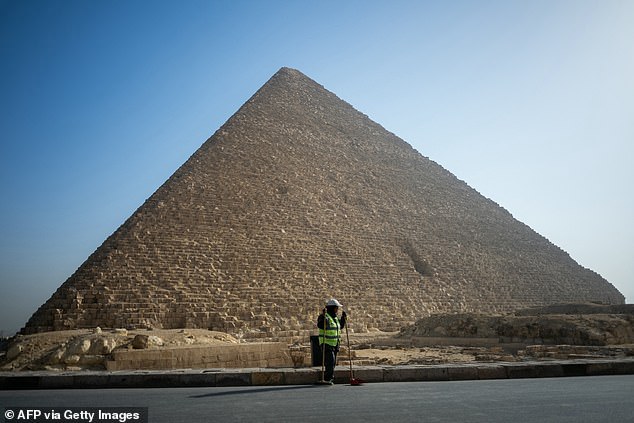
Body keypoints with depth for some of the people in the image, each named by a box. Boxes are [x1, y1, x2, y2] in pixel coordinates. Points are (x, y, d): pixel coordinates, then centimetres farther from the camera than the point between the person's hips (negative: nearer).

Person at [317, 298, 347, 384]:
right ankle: (327, 378, -7)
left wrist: (343, 318, 11)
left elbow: (341, 326, 24)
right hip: (326, 344, -8)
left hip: (334, 344, 9)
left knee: (333, 362, 10)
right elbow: (320, 325, -31)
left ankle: (329, 378, 19)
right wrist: (323, 316, -41)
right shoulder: (324, 317, -14)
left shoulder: (335, 317, 12)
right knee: (330, 360, -15)